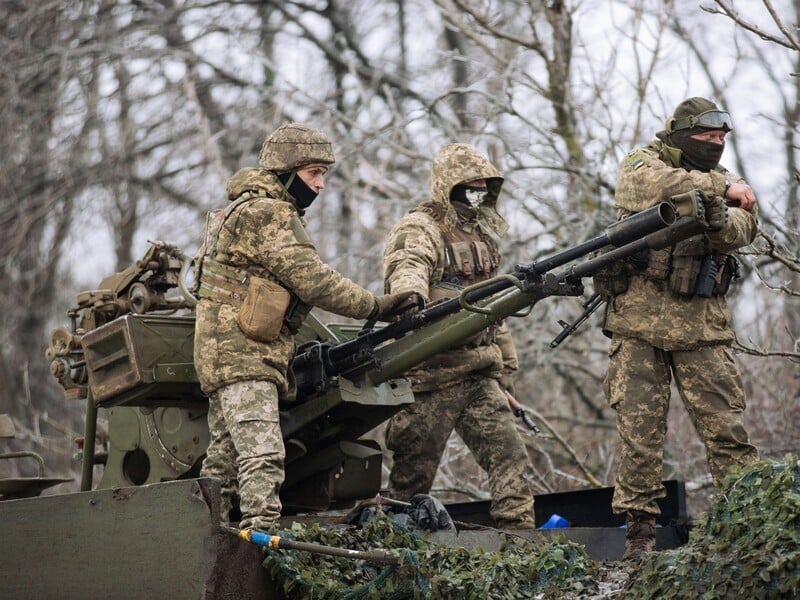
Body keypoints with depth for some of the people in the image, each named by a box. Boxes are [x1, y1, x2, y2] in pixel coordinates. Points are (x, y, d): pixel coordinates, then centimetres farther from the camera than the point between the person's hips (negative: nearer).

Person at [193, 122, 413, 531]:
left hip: (226, 355, 11)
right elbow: (311, 280, -17)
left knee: (224, 462, 11)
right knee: (262, 455, -20)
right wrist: (374, 306, -12)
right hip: (241, 354, -11)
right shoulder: (266, 213, -12)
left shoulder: (256, 210, 22)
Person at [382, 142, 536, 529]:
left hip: (481, 375, 8)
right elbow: (406, 267, -31)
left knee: (509, 456, 0)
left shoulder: (482, 234, 19)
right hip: (433, 374, -7)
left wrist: (505, 366, 24)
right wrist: (411, 295, -54)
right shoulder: (420, 229, -7)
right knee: (414, 470, 0)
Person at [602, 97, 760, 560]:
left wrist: (715, 212, -29)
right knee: (640, 431, -1)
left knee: (727, 427, -4)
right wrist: (722, 187, -12)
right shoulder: (643, 164, 5)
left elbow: (739, 233, -7)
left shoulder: (724, 182, 13)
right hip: (640, 321, -2)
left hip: (702, 326, 2)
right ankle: (640, 530, 5)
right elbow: (655, 186, -21)